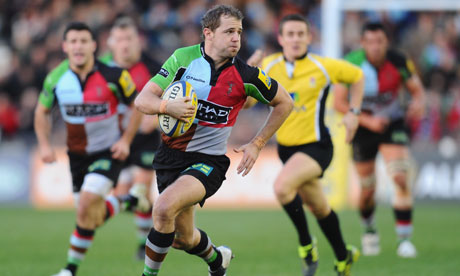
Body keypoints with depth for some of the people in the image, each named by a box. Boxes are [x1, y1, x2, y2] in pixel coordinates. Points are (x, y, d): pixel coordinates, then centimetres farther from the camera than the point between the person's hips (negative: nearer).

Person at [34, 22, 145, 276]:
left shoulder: (112, 74, -16)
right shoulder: (56, 78, -7)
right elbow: (42, 111, 10)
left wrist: (126, 140, -9)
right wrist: (44, 145, -1)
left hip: (109, 150, -4)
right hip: (77, 154, 4)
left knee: (87, 203, -20)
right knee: (95, 217, 7)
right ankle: (123, 202, 41)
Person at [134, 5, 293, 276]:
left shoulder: (246, 76, -9)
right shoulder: (183, 58, -6)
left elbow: (284, 103, 7)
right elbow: (143, 100, -8)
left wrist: (257, 144, 3)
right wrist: (167, 106, -30)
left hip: (209, 160, -3)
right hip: (171, 154, 3)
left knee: (165, 206, -30)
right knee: (184, 238, 13)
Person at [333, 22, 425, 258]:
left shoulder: (399, 62, -14)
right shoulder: (351, 64, -18)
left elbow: (417, 88, -1)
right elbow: (338, 102, -16)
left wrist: (418, 103, -25)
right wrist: (368, 121, -26)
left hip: (393, 124, 0)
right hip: (363, 126, 0)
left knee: (400, 177, -19)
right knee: (368, 188, 6)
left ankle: (404, 238, -15)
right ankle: (369, 230, 37)